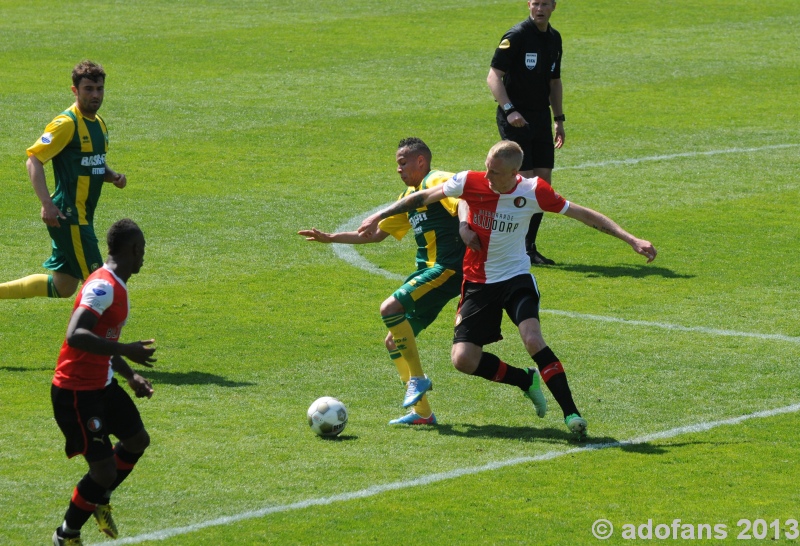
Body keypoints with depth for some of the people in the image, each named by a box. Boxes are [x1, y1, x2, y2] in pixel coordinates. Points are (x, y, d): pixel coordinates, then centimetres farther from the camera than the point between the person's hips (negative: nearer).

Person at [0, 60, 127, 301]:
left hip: (83, 216, 9)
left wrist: (113, 176, 4)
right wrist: (47, 203, -29)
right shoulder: (67, 123, -14)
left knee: (61, 287, 14)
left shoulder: (98, 123, 13)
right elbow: (34, 160, -19)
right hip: (68, 216, -9)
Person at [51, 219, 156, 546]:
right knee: (104, 470, -8)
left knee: (137, 440, 23)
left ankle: (99, 500, 41)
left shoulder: (116, 286, 10)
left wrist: (130, 376, 16)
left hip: (102, 385, 10)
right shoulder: (103, 286, -23)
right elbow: (75, 336, -36)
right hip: (77, 393, -10)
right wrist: (127, 351, -34)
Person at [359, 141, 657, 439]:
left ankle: (571, 413, -20)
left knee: (533, 339, -28)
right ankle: (526, 381, 15)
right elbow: (423, 197, 3)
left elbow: (582, 214, -5)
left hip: (516, 278, -2)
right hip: (478, 282, 2)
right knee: (463, 359, -10)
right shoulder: (470, 182, -12)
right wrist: (380, 216, 6)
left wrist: (632, 240, -7)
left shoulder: (533, 191, -14)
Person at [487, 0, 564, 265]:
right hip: (515, 119, -7)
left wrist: (559, 119, 19)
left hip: (541, 118, 7)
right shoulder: (516, 36, -11)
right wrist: (509, 110, -26)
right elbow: (493, 76, -15)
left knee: (543, 183, 4)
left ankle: (529, 246, 12)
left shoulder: (554, 38, 12)